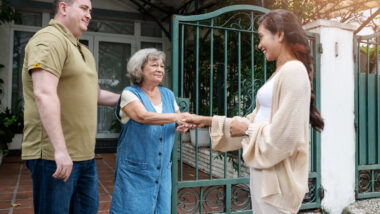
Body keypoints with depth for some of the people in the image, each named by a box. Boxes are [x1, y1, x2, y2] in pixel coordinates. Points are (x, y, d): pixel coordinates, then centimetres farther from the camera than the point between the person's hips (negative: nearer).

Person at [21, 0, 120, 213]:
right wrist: (60, 149, -28)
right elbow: (44, 95, -24)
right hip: (55, 155, -9)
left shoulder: (85, 52, 19)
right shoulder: (50, 40, -12)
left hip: (85, 155, 9)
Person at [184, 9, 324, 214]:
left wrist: (247, 130, -8)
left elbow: (285, 134, -23)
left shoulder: (293, 70, -16)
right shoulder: (279, 73, 14)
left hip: (276, 172, -9)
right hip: (264, 168, 9)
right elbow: (257, 119, 16)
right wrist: (207, 121, 14)